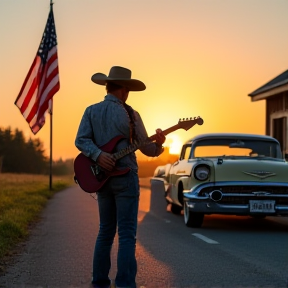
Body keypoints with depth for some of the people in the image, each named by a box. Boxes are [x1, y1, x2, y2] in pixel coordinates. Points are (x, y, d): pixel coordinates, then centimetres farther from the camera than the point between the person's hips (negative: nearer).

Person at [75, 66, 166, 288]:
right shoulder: (129, 114, -6)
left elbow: (81, 140, -6)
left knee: (106, 231, 14)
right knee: (127, 234, -5)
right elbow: (147, 148, -3)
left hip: (102, 177, 5)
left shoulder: (91, 111, 5)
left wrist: (97, 155, -14)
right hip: (125, 177, -5)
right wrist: (158, 144, 9)